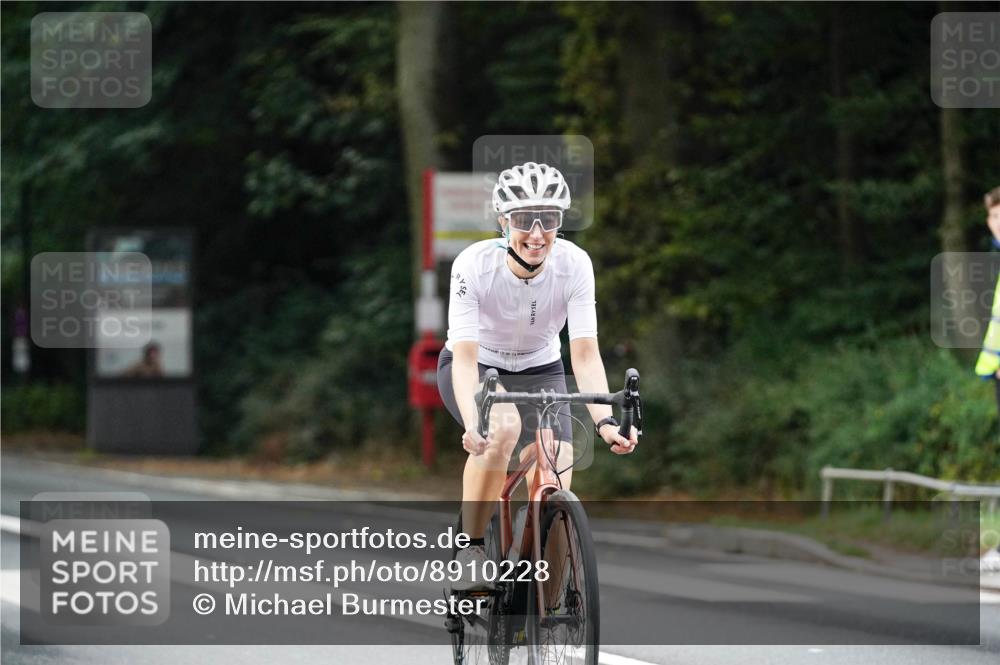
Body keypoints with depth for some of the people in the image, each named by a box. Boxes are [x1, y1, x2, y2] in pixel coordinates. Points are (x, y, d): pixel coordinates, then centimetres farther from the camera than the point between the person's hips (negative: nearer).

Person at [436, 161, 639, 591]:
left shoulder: (574, 265, -24)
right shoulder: (474, 265, -29)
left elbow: (585, 354, -27)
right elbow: (465, 358, -34)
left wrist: (604, 421, -42)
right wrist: (473, 423, -51)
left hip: (538, 371, 2)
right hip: (476, 367, -2)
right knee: (503, 426, -36)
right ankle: (470, 548, -21)